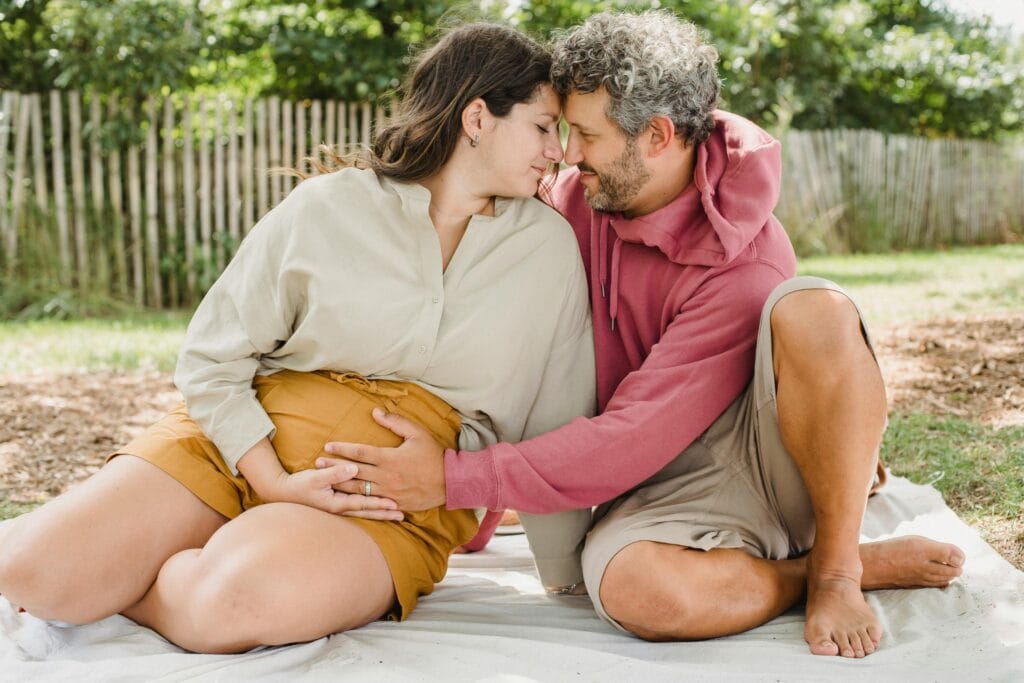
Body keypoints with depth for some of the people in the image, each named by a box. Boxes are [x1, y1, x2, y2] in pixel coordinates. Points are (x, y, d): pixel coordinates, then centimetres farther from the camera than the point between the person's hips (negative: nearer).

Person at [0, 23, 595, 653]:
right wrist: (273, 482, -13)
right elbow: (211, 360, 1)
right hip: (249, 438, 0)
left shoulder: (550, 247, 6)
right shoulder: (324, 210, 0)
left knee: (232, 603, -32)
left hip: (398, 502, 0)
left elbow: (559, 434, 10)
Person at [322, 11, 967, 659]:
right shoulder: (580, 197, -4)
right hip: (669, 482, 4)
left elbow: (632, 439, -28)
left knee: (813, 313, -36)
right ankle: (876, 565, -10)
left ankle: (837, 565, -17)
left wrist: (454, 479, -28)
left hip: (778, 456, -4)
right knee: (629, 586, -35)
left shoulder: (747, 267, -24)